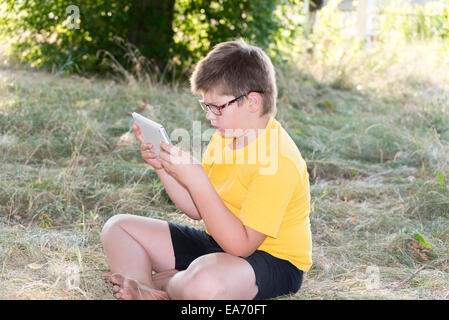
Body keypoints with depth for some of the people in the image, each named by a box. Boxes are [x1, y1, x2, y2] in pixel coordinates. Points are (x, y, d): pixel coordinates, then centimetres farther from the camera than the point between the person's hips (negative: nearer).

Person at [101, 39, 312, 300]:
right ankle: (142, 289, -21)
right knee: (118, 227, 7)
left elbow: (240, 246, -29)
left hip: (272, 261, -9)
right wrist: (162, 167, -7)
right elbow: (198, 209, 8)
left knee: (203, 282, -43)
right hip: (218, 243, 9)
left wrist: (195, 178, -32)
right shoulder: (225, 136, 3)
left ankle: (161, 283, -9)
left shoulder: (278, 160, -26)